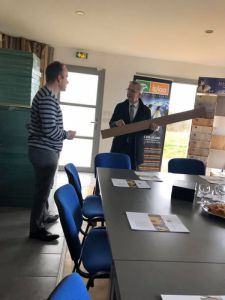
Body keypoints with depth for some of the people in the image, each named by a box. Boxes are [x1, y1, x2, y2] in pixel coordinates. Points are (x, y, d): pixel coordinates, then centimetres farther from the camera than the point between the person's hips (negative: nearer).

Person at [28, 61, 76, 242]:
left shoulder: (47, 94, 13)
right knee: (43, 189, 1)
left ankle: (43, 216, 39)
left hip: (45, 150, 10)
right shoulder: (48, 98, -21)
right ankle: (36, 229, 15)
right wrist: (67, 135, -12)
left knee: (45, 187, 22)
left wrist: (64, 133, 14)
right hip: (45, 152, -10)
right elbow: (49, 129, -28)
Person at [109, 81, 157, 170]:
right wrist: (116, 123, -17)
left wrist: (151, 128, -18)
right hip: (119, 147, 1)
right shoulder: (120, 106, 5)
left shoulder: (145, 110, 2)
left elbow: (146, 130, 4)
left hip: (135, 149, -1)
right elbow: (111, 124, 5)